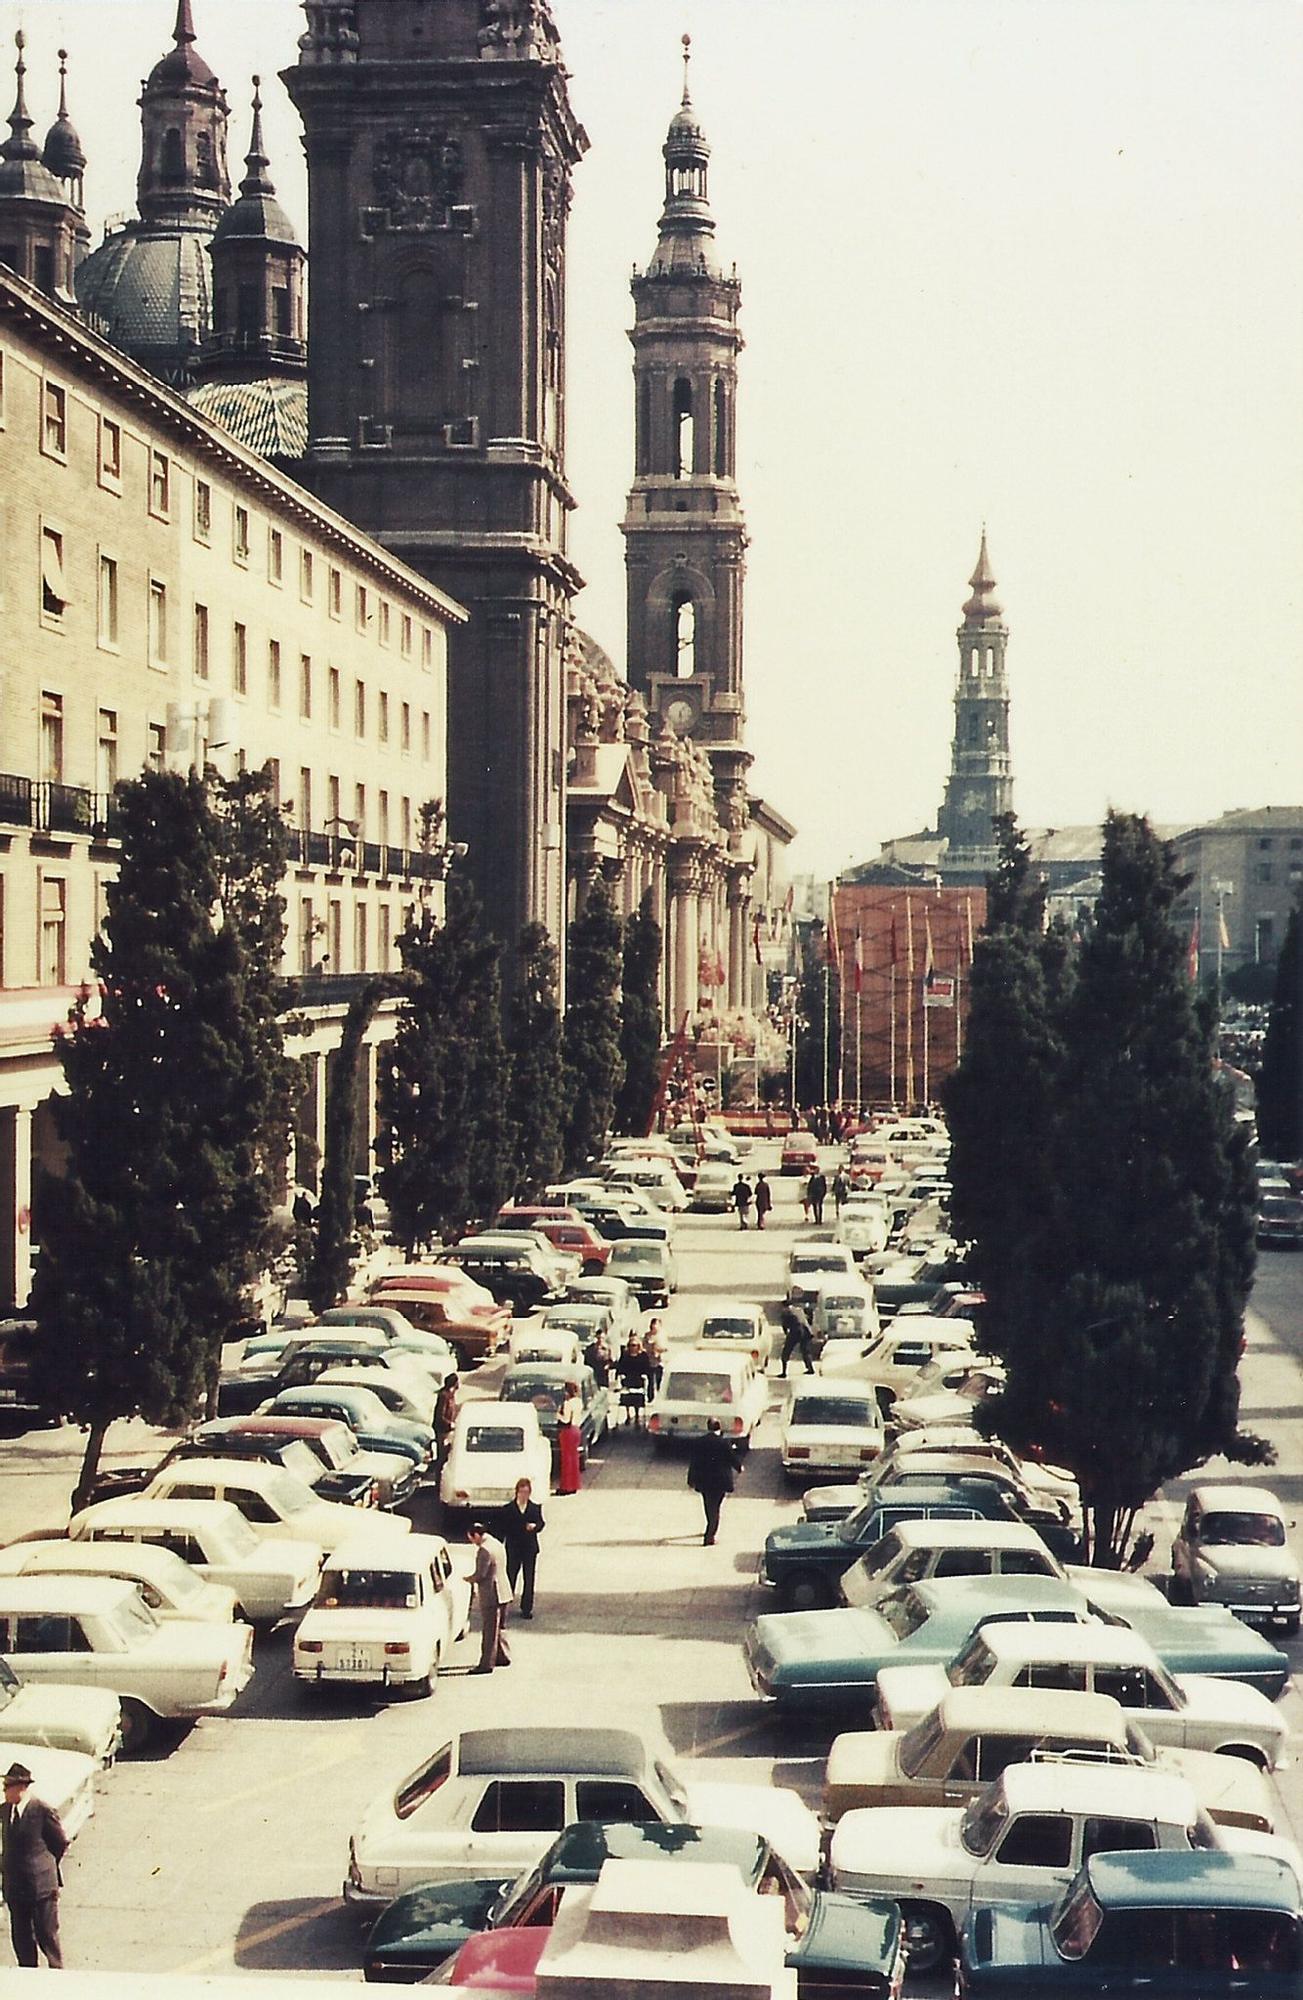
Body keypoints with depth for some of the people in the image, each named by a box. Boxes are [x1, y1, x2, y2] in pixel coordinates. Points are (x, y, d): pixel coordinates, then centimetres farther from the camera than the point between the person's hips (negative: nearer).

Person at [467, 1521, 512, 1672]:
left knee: (489, 1631, -4)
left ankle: (486, 1664, 0)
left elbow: (480, 1575, -21)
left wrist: (467, 1579, -2)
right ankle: (503, 1657, 29)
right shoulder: (497, 1544, 10)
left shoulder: (485, 1550, -21)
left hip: (491, 1596, -10)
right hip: (503, 1592, 10)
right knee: (500, 1627, 20)